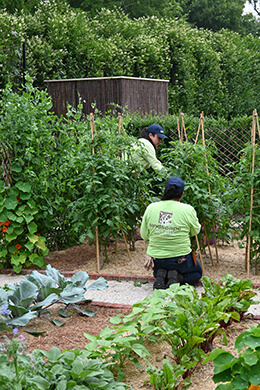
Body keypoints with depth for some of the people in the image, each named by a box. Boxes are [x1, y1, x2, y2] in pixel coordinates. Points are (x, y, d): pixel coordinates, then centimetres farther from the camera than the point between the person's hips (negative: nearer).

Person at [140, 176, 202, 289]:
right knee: (197, 273, 28)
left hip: (157, 259, 3)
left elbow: (144, 235, 0)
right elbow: (195, 231, 1)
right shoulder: (188, 210, -16)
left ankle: (160, 275, 1)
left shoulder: (151, 208, -7)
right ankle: (177, 277, -4)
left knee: (157, 271, 38)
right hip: (181, 258, -3)